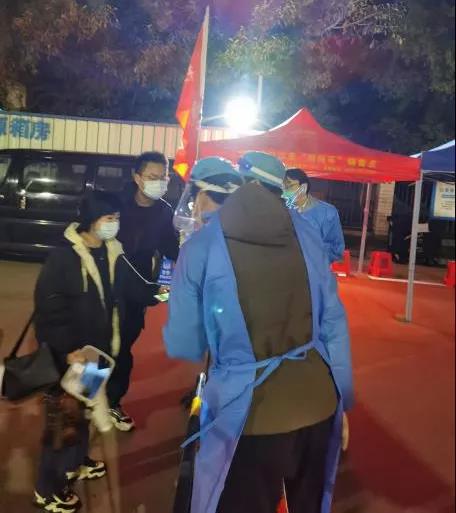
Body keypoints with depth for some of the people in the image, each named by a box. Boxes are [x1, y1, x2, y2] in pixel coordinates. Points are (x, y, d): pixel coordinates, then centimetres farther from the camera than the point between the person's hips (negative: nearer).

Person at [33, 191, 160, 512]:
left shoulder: (113, 255, 2)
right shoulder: (64, 258, -21)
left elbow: (134, 288, 5)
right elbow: (49, 310, -23)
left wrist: (157, 291, -9)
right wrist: (67, 350, -26)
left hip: (98, 349, 8)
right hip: (68, 354, -7)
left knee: (84, 410, 24)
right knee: (64, 417, 2)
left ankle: (75, 461, 47)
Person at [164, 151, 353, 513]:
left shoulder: (201, 248, -7)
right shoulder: (306, 234, 1)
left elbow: (184, 347, -2)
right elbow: (334, 323, 2)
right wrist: (340, 400, 12)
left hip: (250, 416, -3)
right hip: (318, 405, 4)